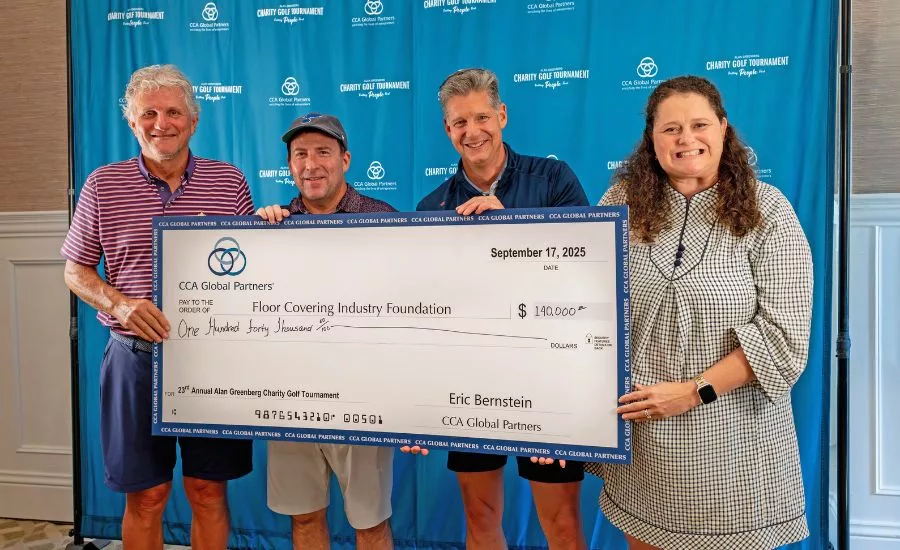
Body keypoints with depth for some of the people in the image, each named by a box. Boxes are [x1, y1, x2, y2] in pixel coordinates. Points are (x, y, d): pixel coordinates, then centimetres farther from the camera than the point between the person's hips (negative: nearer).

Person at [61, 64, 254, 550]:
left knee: (209, 491, 10)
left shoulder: (230, 182, 3)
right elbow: (75, 271, 6)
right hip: (137, 356, 0)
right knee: (145, 496, 10)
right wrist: (121, 303, -12)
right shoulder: (103, 185, 2)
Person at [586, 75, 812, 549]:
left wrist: (694, 392, -17)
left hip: (731, 435, -1)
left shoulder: (767, 211, -7)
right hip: (638, 428, 2)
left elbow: (783, 335, -12)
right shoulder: (622, 202, -2)